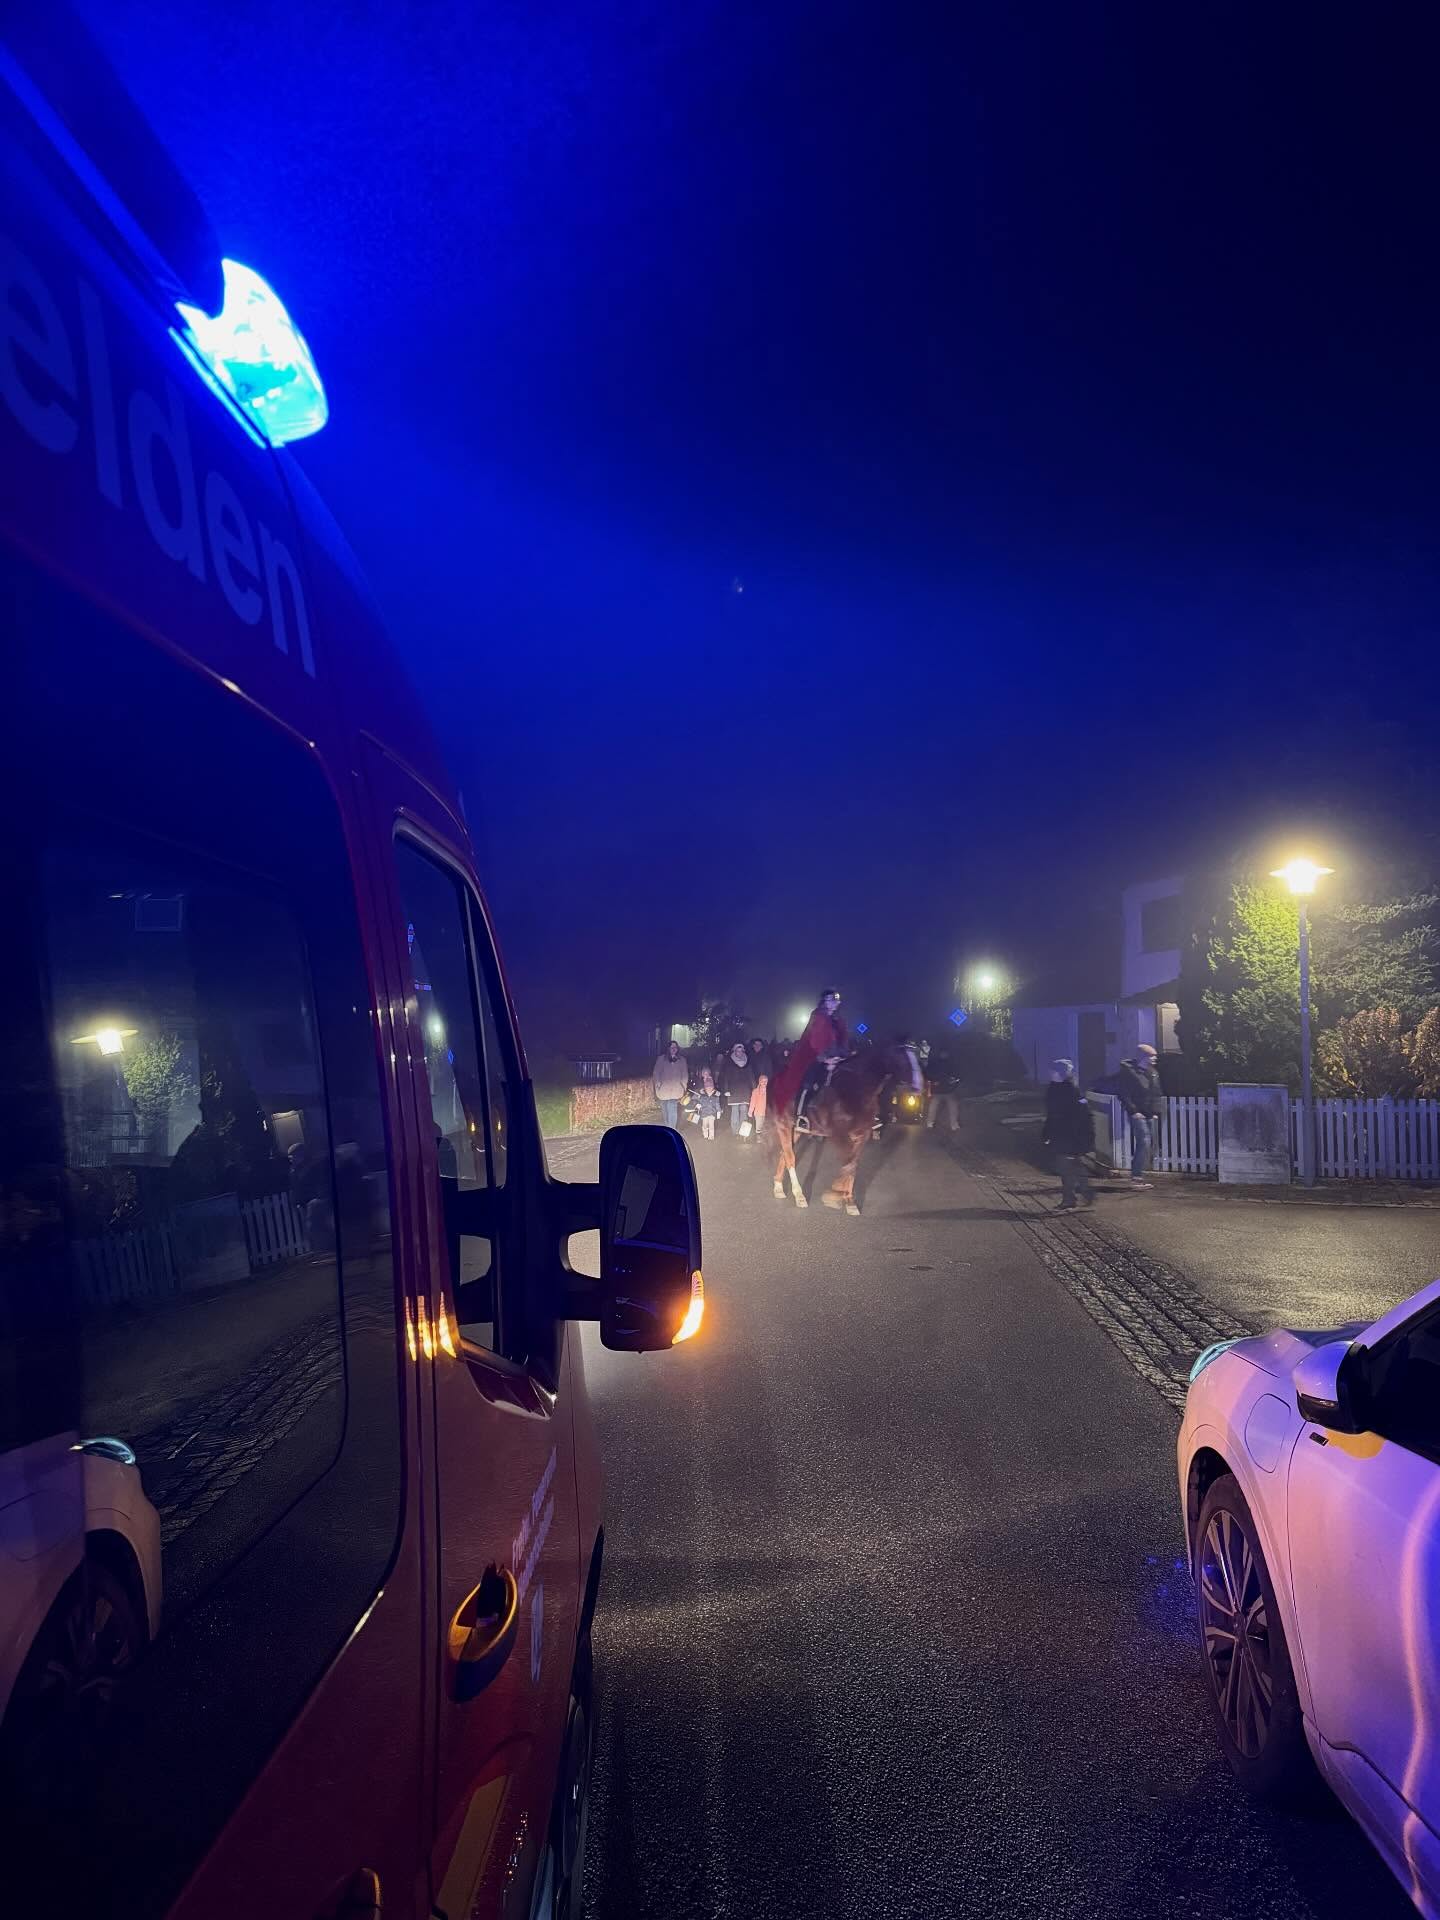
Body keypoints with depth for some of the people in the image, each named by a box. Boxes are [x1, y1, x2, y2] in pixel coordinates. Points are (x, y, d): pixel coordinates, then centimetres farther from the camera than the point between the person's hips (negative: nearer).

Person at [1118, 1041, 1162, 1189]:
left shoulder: (1153, 1071, 13)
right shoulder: (1128, 1071, -8)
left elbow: (1157, 1094, 18)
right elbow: (1124, 1095, -11)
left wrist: (1156, 1111, 7)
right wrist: (1133, 1111, -16)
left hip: (1151, 1115, 8)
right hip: (1138, 1114, -8)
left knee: (1151, 1144, 8)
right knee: (1144, 1142, -15)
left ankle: (1138, 1174, 16)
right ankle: (1137, 1176, -12)